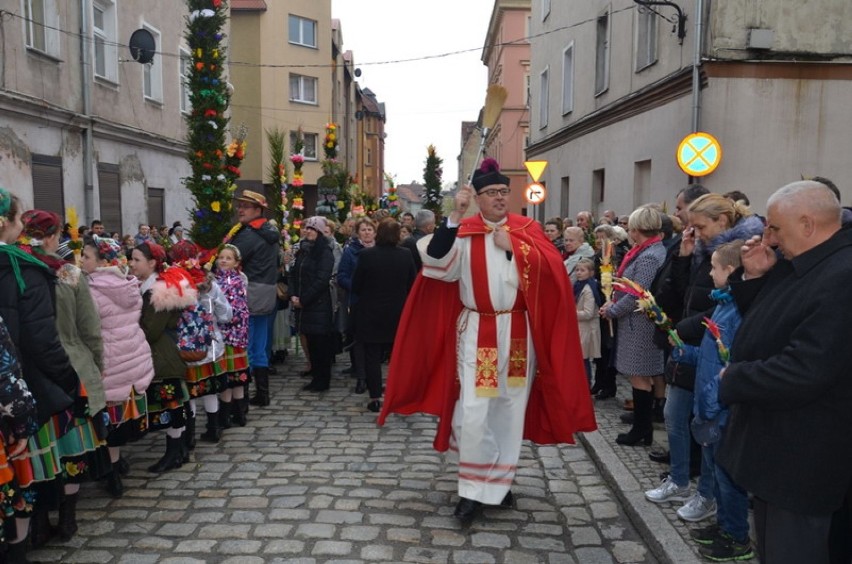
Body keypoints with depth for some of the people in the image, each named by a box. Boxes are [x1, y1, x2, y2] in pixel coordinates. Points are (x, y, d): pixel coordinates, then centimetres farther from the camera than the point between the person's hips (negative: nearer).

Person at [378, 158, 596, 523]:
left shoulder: (527, 229, 5)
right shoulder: (463, 232, -2)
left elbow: (551, 269, -6)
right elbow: (436, 263, -19)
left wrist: (512, 247, -13)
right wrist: (455, 216, -24)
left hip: (518, 334, 3)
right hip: (477, 334, -2)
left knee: (510, 408, 11)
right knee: (474, 412, -7)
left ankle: (500, 481, 28)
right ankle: (474, 489, 9)